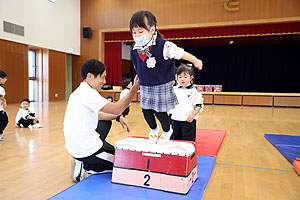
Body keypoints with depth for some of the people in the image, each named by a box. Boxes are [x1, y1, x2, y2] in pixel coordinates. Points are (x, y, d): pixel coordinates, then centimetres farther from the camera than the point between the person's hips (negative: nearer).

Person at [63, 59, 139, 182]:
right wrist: (135, 88, -26)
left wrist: (118, 117, 12)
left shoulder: (80, 91, 11)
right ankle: (83, 166, -2)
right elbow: (116, 109, -27)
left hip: (74, 144, 9)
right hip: (85, 148, -9)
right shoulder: (87, 93, -20)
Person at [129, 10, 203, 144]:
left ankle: (167, 131, 35)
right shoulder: (135, 48, -4)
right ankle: (154, 129, 43)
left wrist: (196, 62, 2)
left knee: (160, 112, 2)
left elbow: (181, 53, -10)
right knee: (146, 110, 12)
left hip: (162, 86, -5)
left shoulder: (164, 46, -22)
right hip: (145, 87, 5)